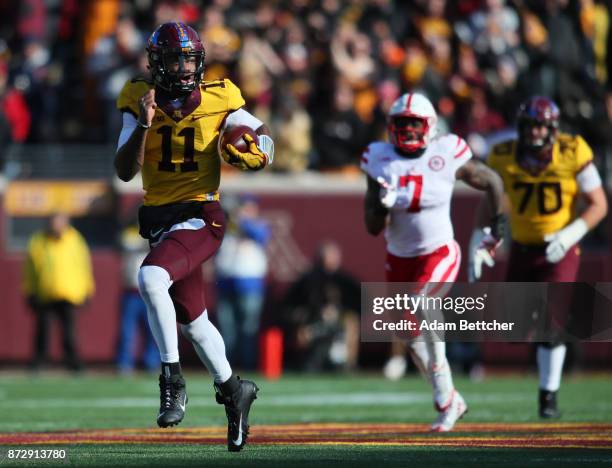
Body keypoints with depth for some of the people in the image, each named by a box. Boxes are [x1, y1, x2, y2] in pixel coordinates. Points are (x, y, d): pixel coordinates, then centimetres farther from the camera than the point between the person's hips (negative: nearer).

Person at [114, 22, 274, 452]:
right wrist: (144, 125, -20)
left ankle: (173, 380, -19)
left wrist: (258, 151, -10)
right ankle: (234, 390, 38)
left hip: (200, 218, -5)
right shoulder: (139, 102, -1)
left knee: (152, 278, -31)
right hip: (160, 220, 5)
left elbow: (261, 132, 12)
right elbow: (125, 172, -7)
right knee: (192, 320, 16)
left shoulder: (217, 100, -5)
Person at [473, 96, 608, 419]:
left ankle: (549, 395, 0)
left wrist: (569, 236, -23)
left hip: (560, 251, -3)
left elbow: (598, 205, -9)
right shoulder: (504, 158, -8)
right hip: (522, 249, 3)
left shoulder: (572, 154, -14)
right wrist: (478, 243, -11)